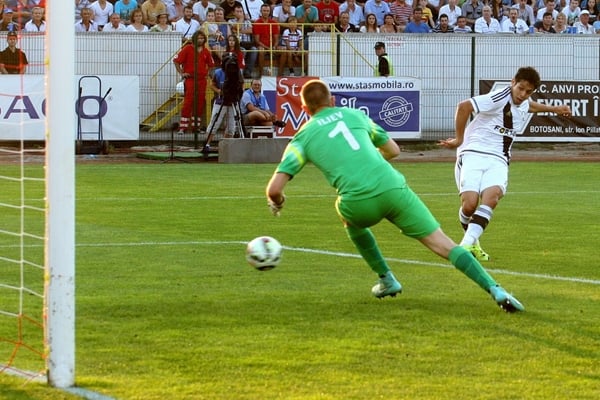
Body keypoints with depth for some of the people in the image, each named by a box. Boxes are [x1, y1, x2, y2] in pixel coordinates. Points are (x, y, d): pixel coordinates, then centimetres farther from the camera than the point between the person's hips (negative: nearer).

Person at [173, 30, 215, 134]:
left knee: (200, 104, 7)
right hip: (190, 79, -5)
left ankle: (197, 126, 15)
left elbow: (211, 64, 27)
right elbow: (176, 61, -2)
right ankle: (183, 127, -10)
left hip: (202, 79, 5)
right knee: (188, 103, -10)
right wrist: (181, 73, -6)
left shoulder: (205, 51, 11)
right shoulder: (187, 49, -3)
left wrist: (207, 73, 14)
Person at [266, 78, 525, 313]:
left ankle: (386, 281, 35)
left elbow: (274, 189, 6)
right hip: (392, 187, 1)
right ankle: (495, 290, -12)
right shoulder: (354, 114, 24)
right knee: (443, 245, 3)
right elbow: (393, 150, 35)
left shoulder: (302, 138, 16)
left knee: (350, 218, 37)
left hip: (358, 204, -1)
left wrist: (277, 203, 29)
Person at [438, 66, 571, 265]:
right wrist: (459, 139, -14)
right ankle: (471, 239, 9)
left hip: (497, 161, 5)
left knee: (492, 195, -28)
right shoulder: (499, 98, -13)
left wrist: (553, 109, 50)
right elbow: (464, 106, -22)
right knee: (469, 204, -23)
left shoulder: (524, 104, 14)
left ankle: (468, 244, -36)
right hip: (473, 154, -5)